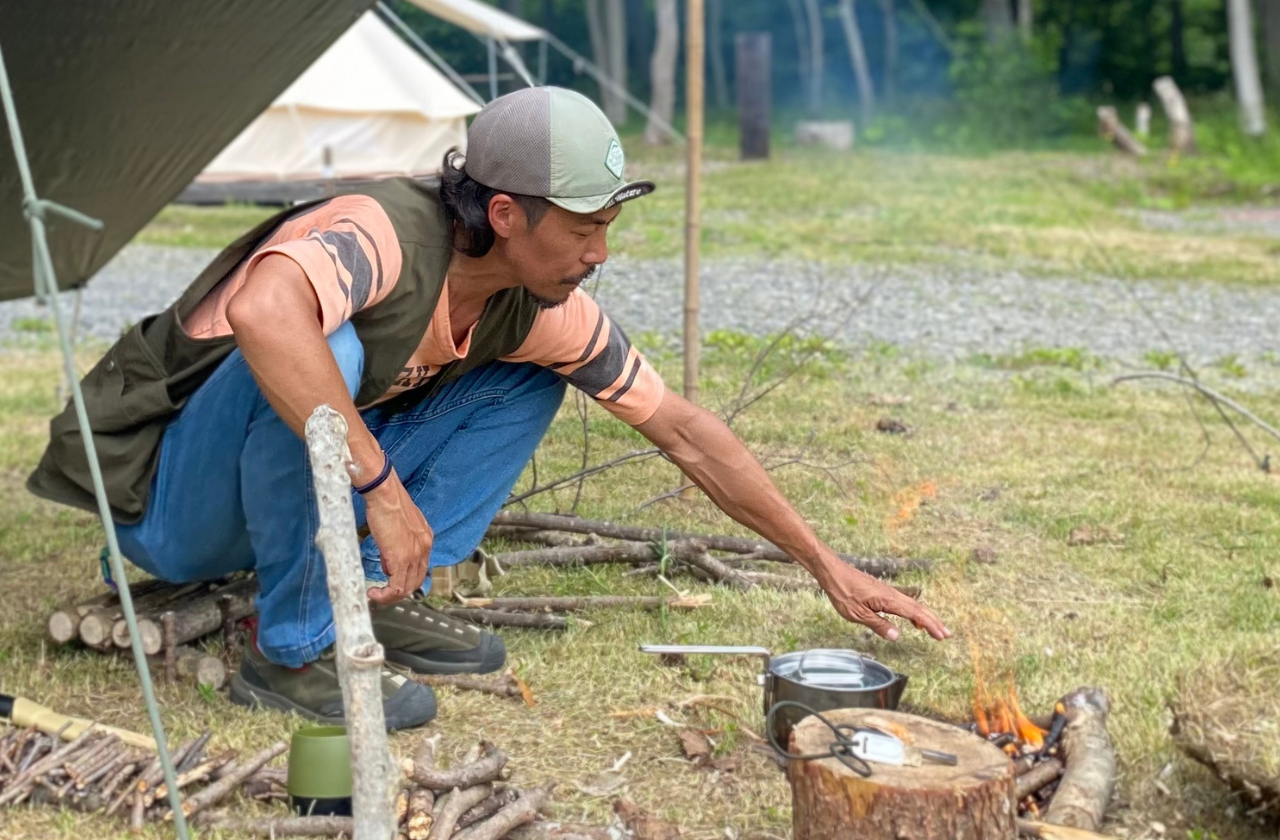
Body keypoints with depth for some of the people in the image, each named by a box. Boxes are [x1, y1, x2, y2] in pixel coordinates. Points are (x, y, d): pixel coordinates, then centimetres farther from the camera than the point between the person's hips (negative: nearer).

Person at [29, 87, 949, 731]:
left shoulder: (545, 309, -9)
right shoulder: (386, 234, -31)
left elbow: (685, 431, -3)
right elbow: (263, 313, -53)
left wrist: (828, 565, -4)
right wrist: (384, 489, -46)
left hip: (295, 482, 7)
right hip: (166, 499, -6)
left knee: (530, 382, -1)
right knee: (323, 352, -37)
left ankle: (381, 601, -3)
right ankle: (294, 653, -20)